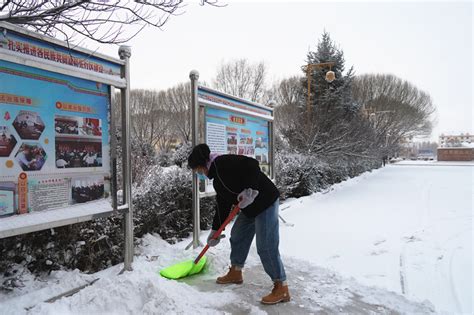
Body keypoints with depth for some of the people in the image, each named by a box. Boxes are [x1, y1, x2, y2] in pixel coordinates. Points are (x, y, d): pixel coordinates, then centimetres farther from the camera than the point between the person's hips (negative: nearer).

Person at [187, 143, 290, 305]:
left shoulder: (223, 162, -17)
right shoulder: (217, 177, 13)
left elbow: (252, 165, -27)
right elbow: (222, 204, 17)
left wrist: (251, 190, -31)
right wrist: (215, 230, 20)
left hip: (265, 201, -11)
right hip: (250, 207, 11)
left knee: (266, 247, -7)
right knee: (237, 236, 19)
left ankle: (281, 288, 5)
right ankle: (235, 273, 37)